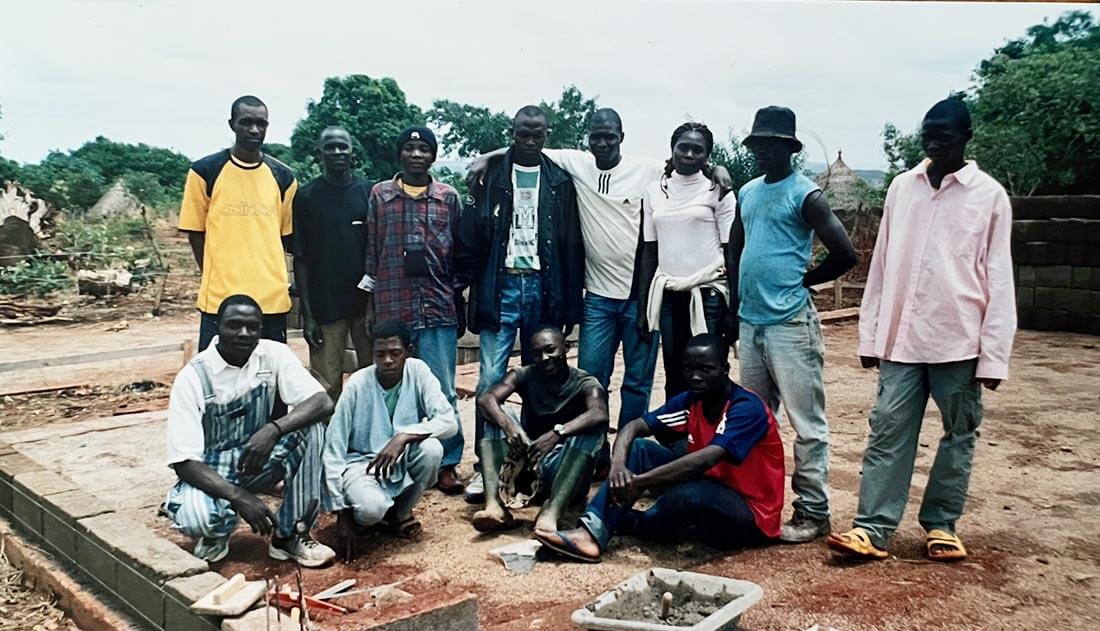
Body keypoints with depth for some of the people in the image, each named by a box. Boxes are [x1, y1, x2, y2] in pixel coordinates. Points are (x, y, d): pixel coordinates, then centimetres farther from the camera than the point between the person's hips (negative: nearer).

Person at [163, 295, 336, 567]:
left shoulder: (274, 355, -11)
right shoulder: (193, 377, -19)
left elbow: (322, 402, -22)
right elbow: (184, 460, -22)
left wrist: (273, 429, -39)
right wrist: (238, 497, -35)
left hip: (258, 460, 3)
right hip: (209, 471, -3)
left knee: (310, 428, -25)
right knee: (194, 518, -36)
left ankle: (289, 535, -11)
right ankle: (217, 531, 4)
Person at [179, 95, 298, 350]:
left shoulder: (283, 177, 7)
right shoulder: (205, 172, -1)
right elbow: (195, 233, 4)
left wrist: (265, 277, 6)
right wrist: (218, 279, 1)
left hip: (273, 299, 3)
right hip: (220, 299, -3)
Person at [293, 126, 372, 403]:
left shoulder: (370, 192, 6)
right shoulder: (307, 196, 3)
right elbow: (300, 258, 3)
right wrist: (306, 313, -3)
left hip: (367, 302, 1)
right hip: (325, 306, -1)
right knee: (327, 387, -1)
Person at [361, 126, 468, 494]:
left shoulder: (449, 197, 7)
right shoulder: (379, 195, 8)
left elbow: (459, 252, 10)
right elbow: (371, 252, 9)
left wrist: (459, 300, 7)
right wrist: (369, 305, 6)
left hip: (439, 308, 0)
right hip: (392, 309, 1)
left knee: (443, 390, 0)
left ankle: (446, 463, 9)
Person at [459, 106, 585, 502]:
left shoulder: (560, 182, 8)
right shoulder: (491, 176, 4)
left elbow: (572, 246, 6)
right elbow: (472, 238, 2)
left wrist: (571, 301, 0)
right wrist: (475, 288, -5)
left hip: (544, 287, 2)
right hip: (501, 285, -1)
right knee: (491, 379, -5)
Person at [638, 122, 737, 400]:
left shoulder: (717, 190, 0)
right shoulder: (654, 190, 9)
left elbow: (731, 251, -2)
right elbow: (649, 251, 11)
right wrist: (643, 307, 8)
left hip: (708, 294, -3)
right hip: (667, 295, 3)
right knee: (674, 378, 5)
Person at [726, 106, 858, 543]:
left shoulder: (805, 194, -7)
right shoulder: (747, 193, 14)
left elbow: (845, 255, -12)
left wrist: (802, 280, -1)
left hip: (790, 323, -8)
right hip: (750, 322, 8)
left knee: (806, 422, -1)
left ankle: (813, 511, 6)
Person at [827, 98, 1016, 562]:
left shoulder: (990, 196, -2)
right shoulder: (901, 187, 8)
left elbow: (999, 282, -4)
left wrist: (993, 354, -8)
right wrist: (870, 334, 7)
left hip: (959, 342, -2)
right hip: (901, 339, 3)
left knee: (958, 437, 9)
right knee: (888, 433, 1)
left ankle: (940, 524, 22)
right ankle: (873, 528, 4)